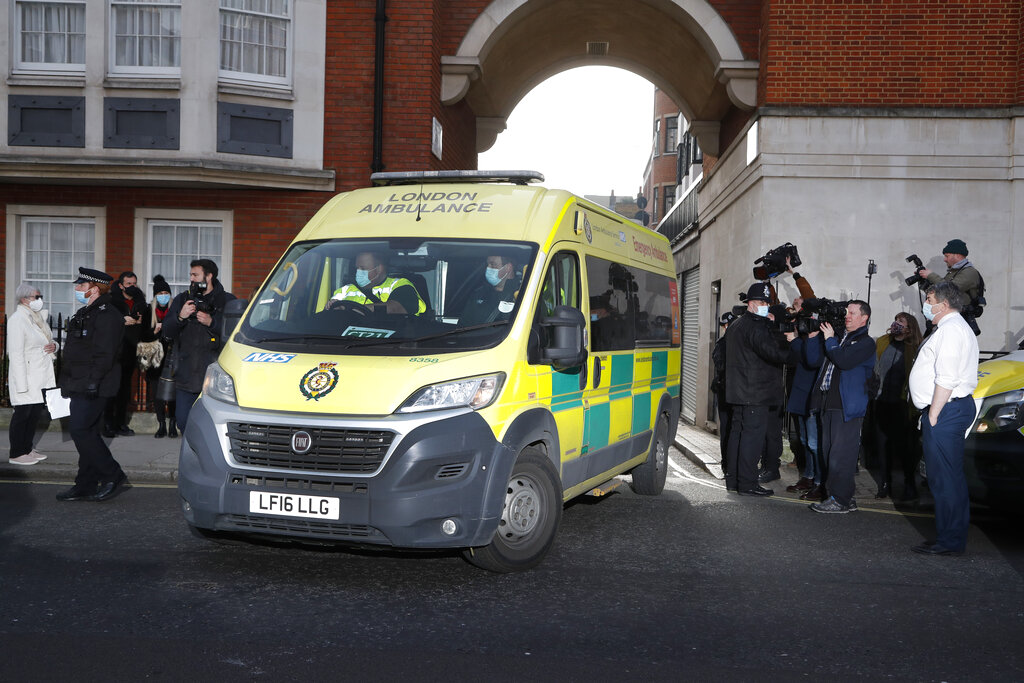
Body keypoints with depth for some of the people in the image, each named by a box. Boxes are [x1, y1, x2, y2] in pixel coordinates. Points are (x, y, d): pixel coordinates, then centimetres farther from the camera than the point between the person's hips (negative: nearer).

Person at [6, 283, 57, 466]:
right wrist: (22, 384, -22)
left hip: (42, 376, 8)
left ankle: (27, 448, 25)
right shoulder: (17, 319, -14)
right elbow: (16, 353, -18)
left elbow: (47, 339, 27)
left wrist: (53, 345, 0)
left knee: (36, 413, 13)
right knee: (23, 413, -1)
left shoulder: (39, 316, 12)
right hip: (26, 377, -8)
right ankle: (16, 454, 8)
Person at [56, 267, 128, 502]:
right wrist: (67, 382, 22)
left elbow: (105, 354, -22)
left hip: (93, 387, -10)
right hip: (80, 385, 10)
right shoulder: (84, 313, 19)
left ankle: (113, 476, -3)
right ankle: (86, 486, 16)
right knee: (88, 433, 11)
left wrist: (93, 381, -26)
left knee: (81, 431, -12)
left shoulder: (108, 315, -14)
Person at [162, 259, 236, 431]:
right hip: (186, 377, 4)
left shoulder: (227, 301, 5)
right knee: (183, 422, 4)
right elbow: (167, 331, 10)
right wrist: (180, 317, -8)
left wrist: (212, 323, -14)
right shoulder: (182, 299, 16)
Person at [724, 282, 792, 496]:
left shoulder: (737, 324, 19)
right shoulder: (755, 327, -16)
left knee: (738, 431, 14)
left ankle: (733, 479, 20)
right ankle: (747, 483, -6)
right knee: (753, 434, -7)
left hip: (739, 391, 10)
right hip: (755, 392, -10)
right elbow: (774, 352, -26)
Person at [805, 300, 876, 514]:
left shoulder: (866, 342, -4)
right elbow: (813, 359, 15)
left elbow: (845, 361, -20)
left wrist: (830, 340, -8)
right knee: (828, 454, 11)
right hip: (828, 404, 8)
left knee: (840, 455, -8)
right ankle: (843, 497, 20)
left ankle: (840, 500, -1)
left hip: (847, 407, -8)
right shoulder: (839, 337, 19)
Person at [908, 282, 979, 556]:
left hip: (946, 410, -11)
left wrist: (933, 415, -18)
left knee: (945, 479, -7)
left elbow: (947, 378, -21)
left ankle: (950, 541, -3)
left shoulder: (950, 328, -13)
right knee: (950, 478, 14)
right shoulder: (954, 327, 22)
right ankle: (953, 538, 20)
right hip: (949, 410, 11)